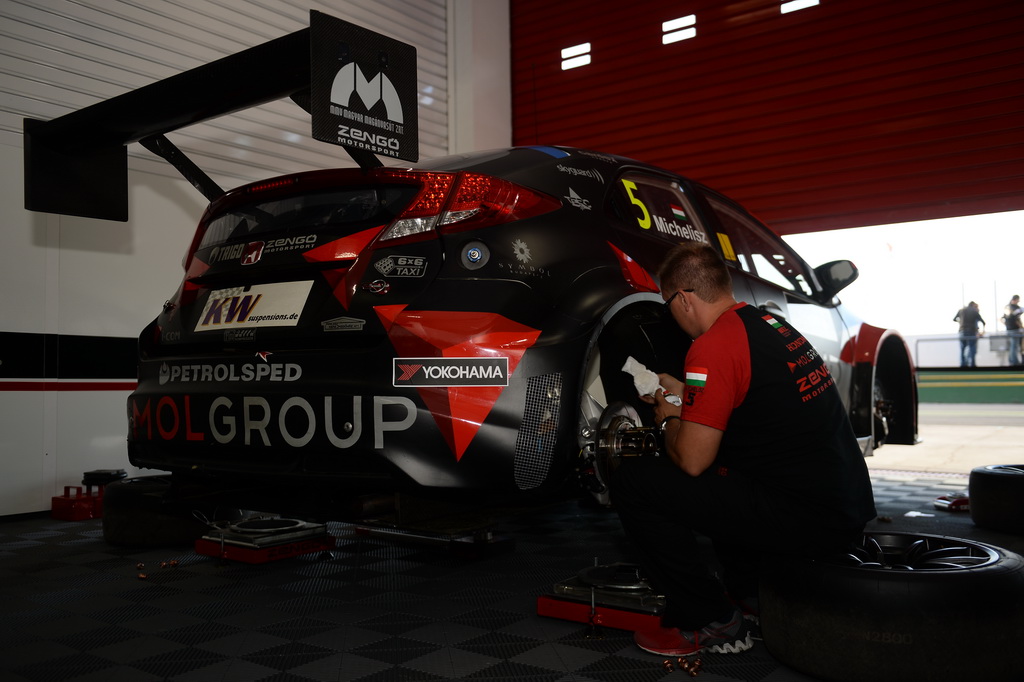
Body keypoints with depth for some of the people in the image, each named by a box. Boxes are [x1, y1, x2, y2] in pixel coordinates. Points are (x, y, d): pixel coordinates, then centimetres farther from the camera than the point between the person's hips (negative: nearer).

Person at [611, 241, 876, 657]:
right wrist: (683, 395, 34)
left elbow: (691, 460, -16)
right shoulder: (771, 324, 12)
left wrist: (669, 420, 5)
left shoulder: (713, 346, -16)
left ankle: (712, 624, 1)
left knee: (633, 483, -9)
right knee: (717, 475, 32)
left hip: (806, 521, -10)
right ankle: (752, 595, 28)